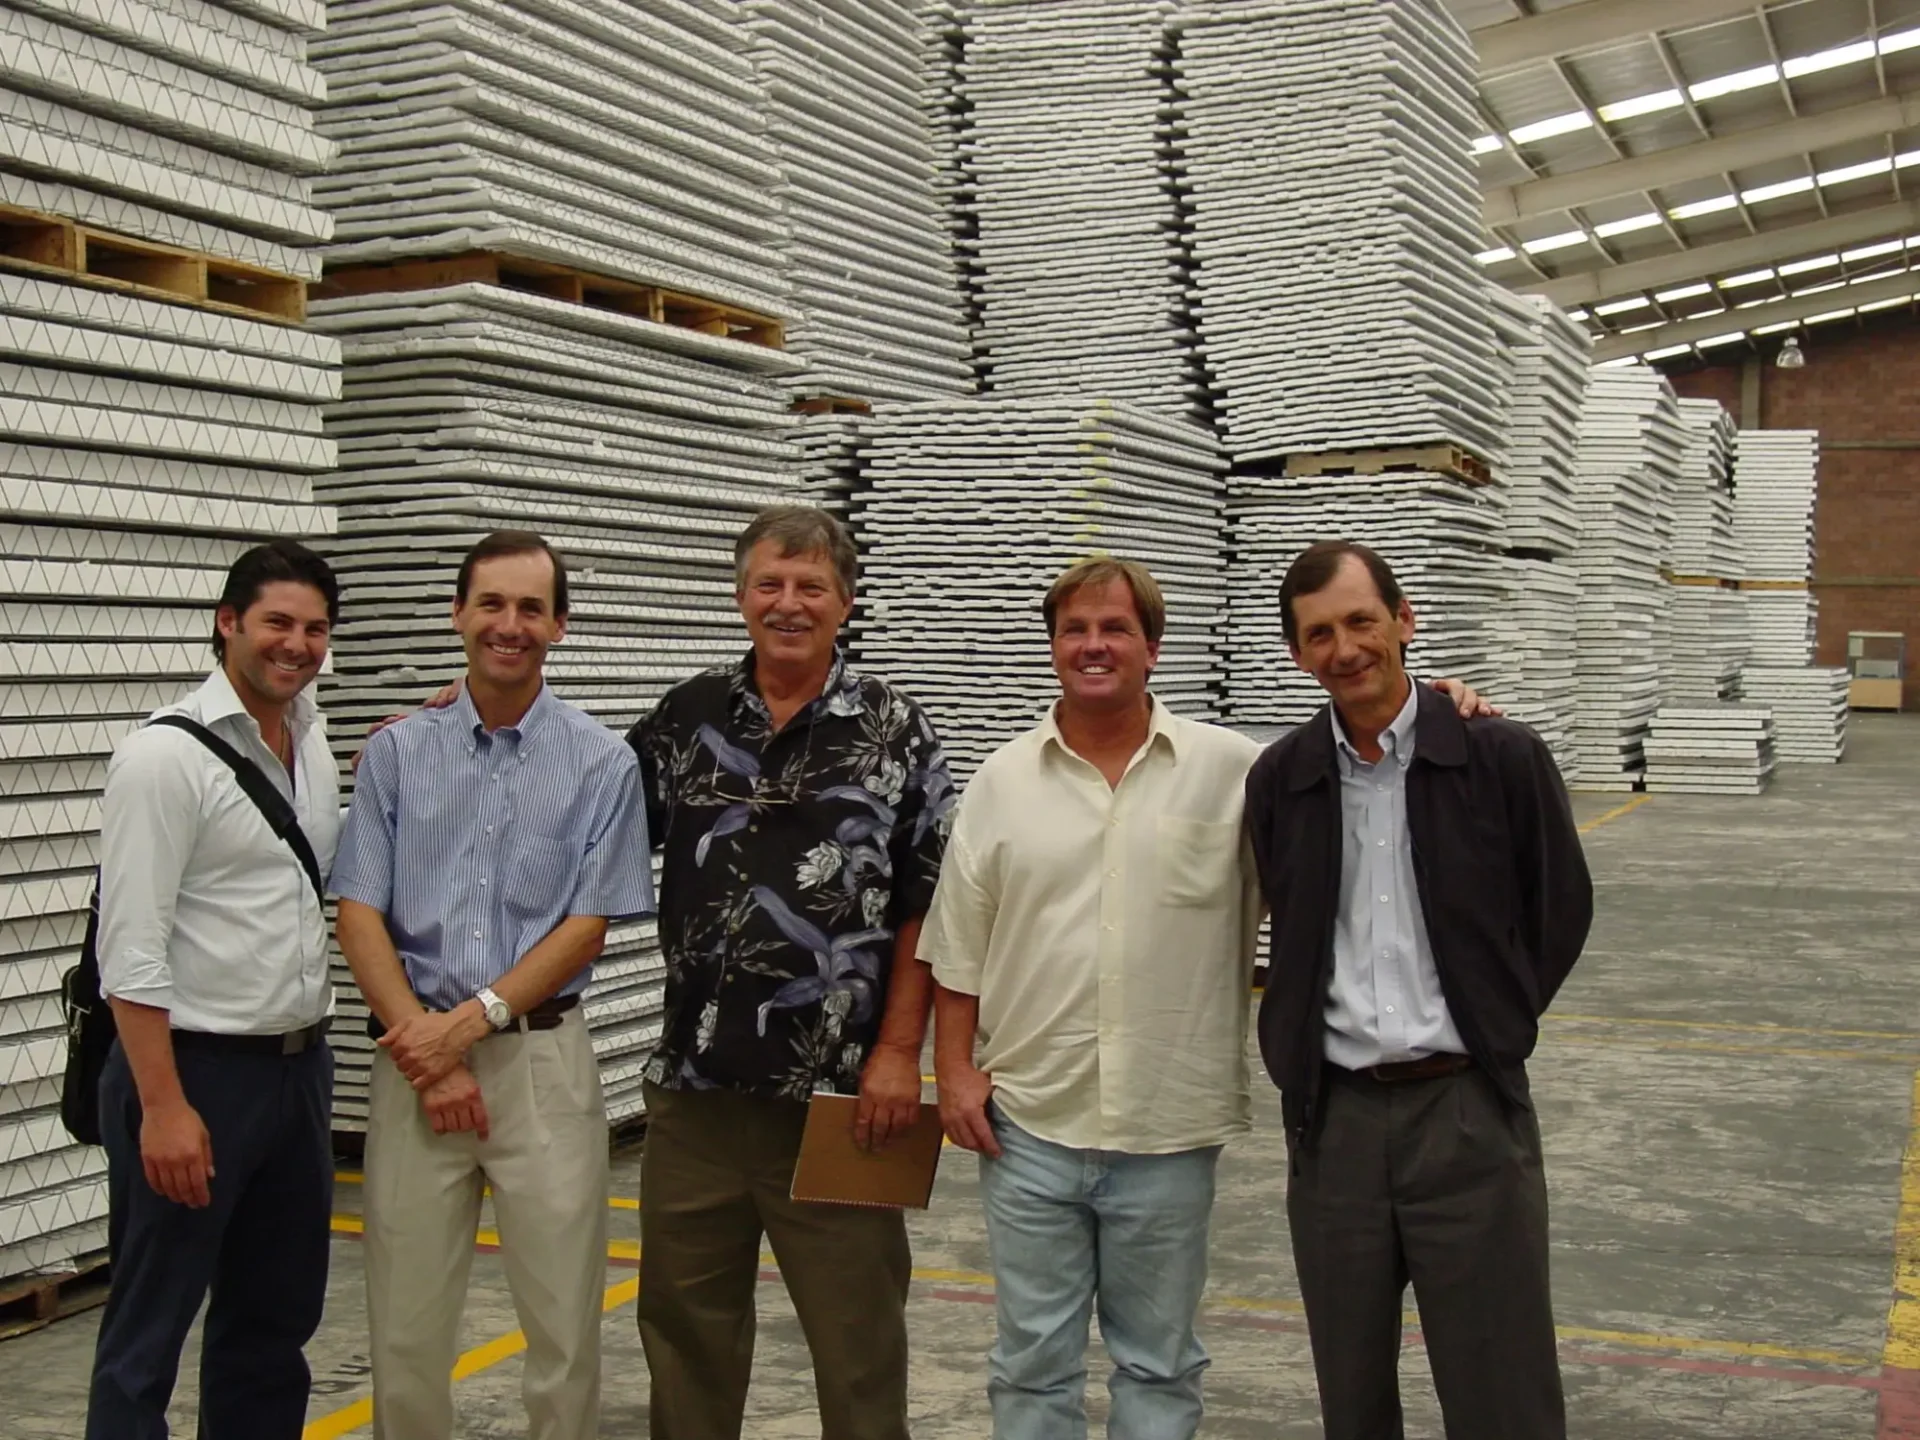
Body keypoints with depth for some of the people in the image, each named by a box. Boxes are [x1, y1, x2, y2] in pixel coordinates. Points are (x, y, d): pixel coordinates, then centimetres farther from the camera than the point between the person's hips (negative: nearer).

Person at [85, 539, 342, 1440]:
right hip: (195, 1071, -7)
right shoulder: (167, 755, -14)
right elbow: (130, 951, -17)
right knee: (149, 1333, 4)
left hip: (300, 1067, 8)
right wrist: (162, 1104, -21)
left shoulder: (314, 745, 9)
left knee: (276, 1320, 17)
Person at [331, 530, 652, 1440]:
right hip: (414, 1055, 2)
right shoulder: (397, 753, 6)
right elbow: (359, 916, 2)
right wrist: (427, 1056, -8)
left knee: (564, 1321, 2)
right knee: (404, 1323, 6)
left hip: (543, 1057, -1)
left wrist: (471, 1020, -12)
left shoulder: (601, 762, 1)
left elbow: (588, 926, -2)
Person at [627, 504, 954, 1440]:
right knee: (685, 1324, 15)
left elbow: (926, 908, -2)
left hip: (840, 1094, -3)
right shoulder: (684, 719, 6)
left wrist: (900, 1053, -9)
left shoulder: (894, 732, -1)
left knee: (857, 1327, 6)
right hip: (695, 1085, 3)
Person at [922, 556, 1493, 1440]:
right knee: (1032, 1362, 12)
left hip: (1169, 1131, -1)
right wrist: (955, 1069, 1)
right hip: (1029, 1125, 1)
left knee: (1159, 1362, 14)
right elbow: (958, 947, 5)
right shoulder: (1003, 780, 2)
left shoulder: (1230, 769, -2)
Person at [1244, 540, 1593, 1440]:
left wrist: (1490, 1026, 5)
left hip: (1467, 1108, -3)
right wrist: (1295, 1050, 6)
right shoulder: (1278, 781, 3)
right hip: (1332, 1119, 3)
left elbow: (1560, 912, 6)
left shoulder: (1501, 758, -5)